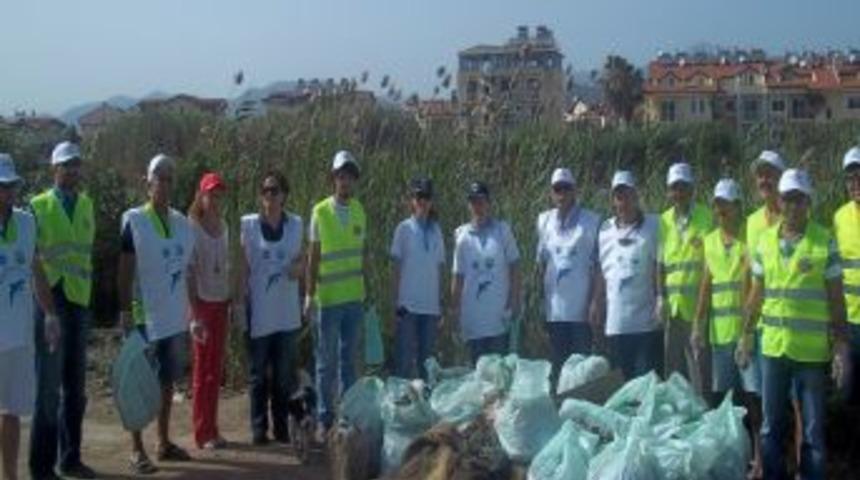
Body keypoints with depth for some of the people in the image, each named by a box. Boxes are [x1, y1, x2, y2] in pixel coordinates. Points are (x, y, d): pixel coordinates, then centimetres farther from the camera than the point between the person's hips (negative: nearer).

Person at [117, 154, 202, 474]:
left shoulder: (182, 223, 8)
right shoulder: (134, 221, -8)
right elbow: (124, 272, -8)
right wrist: (125, 312, -14)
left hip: (175, 318, 6)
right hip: (146, 317, -6)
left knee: (168, 381, 13)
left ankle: (164, 442, 24)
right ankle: (137, 450, 7)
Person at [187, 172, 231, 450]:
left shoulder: (223, 226, 10)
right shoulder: (191, 227, -8)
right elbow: (188, 271, -10)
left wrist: (231, 301, 11)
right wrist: (194, 309, -14)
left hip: (220, 302, 6)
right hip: (202, 302, -6)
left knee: (216, 368, 10)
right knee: (202, 368, 1)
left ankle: (212, 429, 18)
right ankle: (203, 433, 8)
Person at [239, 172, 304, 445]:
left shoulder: (295, 224, 5)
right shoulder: (248, 224, -2)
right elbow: (243, 268, 0)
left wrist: (298, 268, -8)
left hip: (287, 312, 2)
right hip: (258, 312, -2)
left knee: (285, 373, 7)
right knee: (258, 373, 5)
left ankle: (282, 427, 17)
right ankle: (259, 428, 14)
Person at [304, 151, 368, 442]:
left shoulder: (359, 210, 5)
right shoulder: (321, 211, -6)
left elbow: (363, 253, 11)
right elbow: (313, 256, -4)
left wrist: (367, 289, 11)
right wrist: (309, 295, -6)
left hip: (354, 297, 4)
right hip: (328, 298, -4)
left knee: (349, 360, 11)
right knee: (326, 362, 3)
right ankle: (324, 419, 12)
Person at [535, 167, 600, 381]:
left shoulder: (590, 221, -4)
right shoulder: (544, 221, 9)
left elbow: (597, 265, -4)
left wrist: (595, 302, -9)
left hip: (581, 308, -4)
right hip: (554, 308, 4)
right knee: (558, 364, 11)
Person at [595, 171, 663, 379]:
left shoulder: (653, 226, -3)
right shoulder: (605, 229, 9)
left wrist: (661, 302, -12)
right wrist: (599, 307, 10)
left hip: (647, 324, -4)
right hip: (615, 325, 4)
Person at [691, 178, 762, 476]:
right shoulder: (710, 241, 10)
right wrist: (698, 326, 10)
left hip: (750, 330, -6)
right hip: (720, 332, 6)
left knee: (754, 397, -3)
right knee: (722, 396, 12)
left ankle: (759, 459, 5)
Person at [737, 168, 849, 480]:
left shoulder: (825, 242, -4)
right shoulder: (765, 241, 5)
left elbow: (836, 299, -2)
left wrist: (841, 344, -6)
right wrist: (746, 335, 12)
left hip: (812, 351, -3)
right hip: (773, 347, 3)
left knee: (813, 430, 6)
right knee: (771, 427, 11)